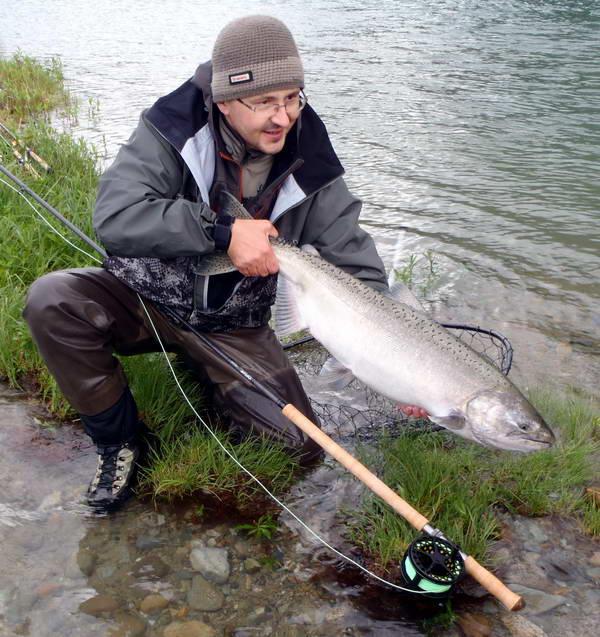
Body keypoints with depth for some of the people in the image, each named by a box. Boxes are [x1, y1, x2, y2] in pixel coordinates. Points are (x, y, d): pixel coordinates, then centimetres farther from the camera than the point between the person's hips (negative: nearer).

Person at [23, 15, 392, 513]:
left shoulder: (309, 168, -12)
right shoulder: (172, 131, -18)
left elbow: (358, 268, -11)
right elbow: (115, 216, -31)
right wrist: (224, 232, -36)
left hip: (233, 326, 1)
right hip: (145, 298, -1)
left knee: (301, 448, -11)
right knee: (51, 300, -30)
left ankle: (209, 377, 19)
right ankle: (119, 439, -5)